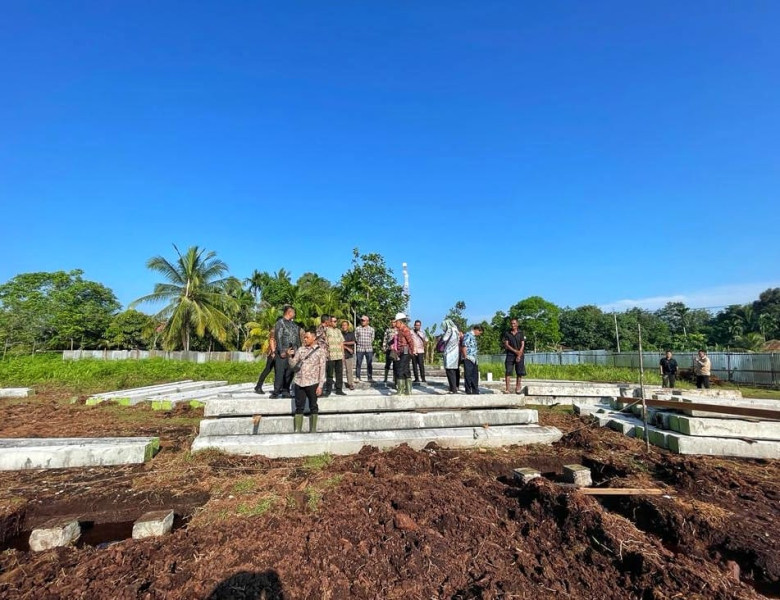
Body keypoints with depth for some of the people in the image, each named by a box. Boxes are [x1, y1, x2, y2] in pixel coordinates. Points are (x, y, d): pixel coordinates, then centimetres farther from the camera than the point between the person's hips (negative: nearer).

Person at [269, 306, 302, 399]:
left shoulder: (293, 324, 17)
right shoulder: (280, 323, -4)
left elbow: (297, 338, 18)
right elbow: (278, 338, -11)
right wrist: (281, 351, -16)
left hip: (293, 352, 6)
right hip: (283, 352, -6)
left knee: (289, 373, 8)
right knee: (280, 372, -6)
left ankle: (285, 391, 17)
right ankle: (276, 392, -1)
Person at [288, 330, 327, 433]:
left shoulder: (319, 351, -1)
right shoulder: (300, 350, 9)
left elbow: (322, 369, -4)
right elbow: (293, 364, 8)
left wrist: (320, 385, -8)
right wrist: (291, 356, -12)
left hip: (312, 383, -3)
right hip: (299, 382, 3)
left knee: (313, 407, 7)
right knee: (299, 407, 8)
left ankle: (312, 431, 17)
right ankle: (297, 430, 15)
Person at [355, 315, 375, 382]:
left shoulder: (371, 329, 6)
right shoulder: (357, 328, 3)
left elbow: (372, 339, 13)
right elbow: (355, 338, 8)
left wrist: (368, 344, 8)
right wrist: (360, 343, 5)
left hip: (369, 349, 1)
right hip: (360, 349, -1)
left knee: (369, 364, 5)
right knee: (358, 364, -1)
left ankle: (370, 378, 13)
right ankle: (357, 377, 8)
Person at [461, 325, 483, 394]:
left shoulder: (473, 336, 17)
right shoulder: (468, 335, -13)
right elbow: (464, 346, -19)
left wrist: (475, 358, 15)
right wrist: (465, 357, -15)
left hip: (473, 360, 10)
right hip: (468, 359, -9)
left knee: (475, 375, 12)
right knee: (468, 375, -1)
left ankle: (475, 391, 20)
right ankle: (468, 391, 6)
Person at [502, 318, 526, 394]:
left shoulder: (521, 333, 6)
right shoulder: (507, 334, 6)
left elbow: (522, 345, 0)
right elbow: (506, 345, 0)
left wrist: (519, 355, -10)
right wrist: (515, 351, -12)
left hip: (520, 355, 0)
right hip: (510, 354, 0)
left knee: (519, 372, 3)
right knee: (508, 372, -8)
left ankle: (518, 387, 16)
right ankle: (507, 389, -10)